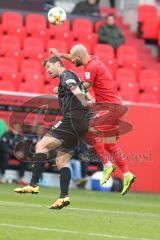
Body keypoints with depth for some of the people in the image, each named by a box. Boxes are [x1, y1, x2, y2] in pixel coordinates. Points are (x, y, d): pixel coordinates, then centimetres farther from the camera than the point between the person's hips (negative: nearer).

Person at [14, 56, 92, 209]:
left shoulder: (66, 75, -4)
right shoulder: (72, 78, 26)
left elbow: (76, 91, -22)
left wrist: (85, 103, -12)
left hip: (72, 120, -10)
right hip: (80, 124, 10)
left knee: (42, 145, -12)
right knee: (61, 161, 9)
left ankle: (34, 184, -19)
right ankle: (64, 197, 3)